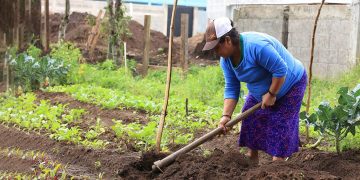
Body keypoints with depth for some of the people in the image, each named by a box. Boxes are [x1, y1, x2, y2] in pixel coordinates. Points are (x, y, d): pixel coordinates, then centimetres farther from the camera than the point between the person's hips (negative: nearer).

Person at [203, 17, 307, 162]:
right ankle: (251, 162, 17)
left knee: (280, 128, -10)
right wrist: (226, 116, -18)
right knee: (250, 122, 6)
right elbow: (231, 88, -9)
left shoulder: (257, 46, -38)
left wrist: (271, 94, -23)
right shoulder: (226, 59, -11)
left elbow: (281, 70, -34)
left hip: (290, 84, -8)